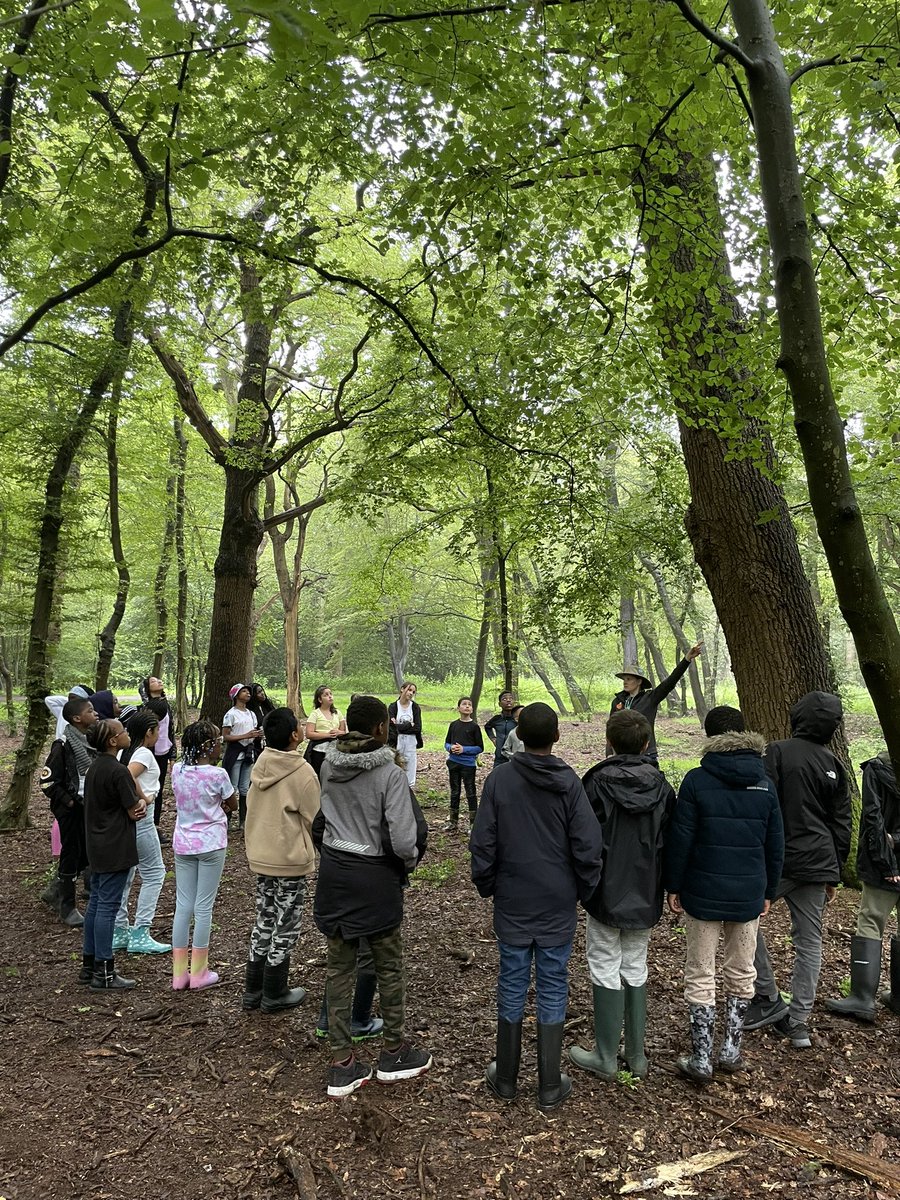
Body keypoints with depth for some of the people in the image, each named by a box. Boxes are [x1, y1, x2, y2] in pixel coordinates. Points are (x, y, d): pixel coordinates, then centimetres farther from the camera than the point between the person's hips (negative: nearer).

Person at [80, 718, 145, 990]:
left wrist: (136, 805, -2)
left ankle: (89, 965, 26)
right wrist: (142, 803, 6)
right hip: (116, 849, -9)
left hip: (97, 846, 9)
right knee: (108, 906, -2)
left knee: (96, 902, 16)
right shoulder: (118, 771, -20)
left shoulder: (94, 768, 8)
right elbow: (134, 811, -16)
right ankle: (103, 973, 5)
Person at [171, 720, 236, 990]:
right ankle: (199, 973, 15)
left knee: (183, 905, 12)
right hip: (210, 845, -5)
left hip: (183, 844, 5)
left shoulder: (178, 770, -3)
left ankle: (179, 972, 19)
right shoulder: (217, 774, -18)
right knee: (203, 907, 5)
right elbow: (232, 806, -3)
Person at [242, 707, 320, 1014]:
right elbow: (315, 819, -12)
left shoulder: (259, 767, -1)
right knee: (286, 927, 9)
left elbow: (253, 811, 8)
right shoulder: (302, 772, -20)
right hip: (291, 860, -6)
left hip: (260, 857, 6)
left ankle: (253, 990, 29)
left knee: (264, 921, 19)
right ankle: (274, 995, 20)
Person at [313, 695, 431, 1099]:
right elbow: (404, 840, -22)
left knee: (339, 967, 14)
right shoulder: (390, 774, -20)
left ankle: (342, 1064, 23)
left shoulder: (329, 766, -2)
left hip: (333, 873, 5)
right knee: (389, 968, 15)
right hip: (375, 879, -5)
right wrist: (411, 861, -3)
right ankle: (394, 1054, 31)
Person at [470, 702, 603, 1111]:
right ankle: (550, 1086, 21)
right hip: (558, 907, 0)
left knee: (512, 988, 13)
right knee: (552, 990, 10)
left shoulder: (499, 780, -10)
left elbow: (483, 844, -7)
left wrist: (487, 887, 8)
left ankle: (506, 1078, 27)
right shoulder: (569, 783, -11)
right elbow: (588, 847, -10)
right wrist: (584, 890, 5)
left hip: (512, 905, 1)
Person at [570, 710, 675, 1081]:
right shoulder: (661, 785, -3)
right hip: (645, 896, 4)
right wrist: (661, 885, 14)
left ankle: (606, 1058, 15)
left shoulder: (598, 782, -15)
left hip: (607, 893, -4)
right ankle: (637, 1056, 24)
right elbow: (670, 840, 3)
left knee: (606, 970, 7)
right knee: (636, 970, 16)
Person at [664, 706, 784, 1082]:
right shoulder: (765, 784, 0)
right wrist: (769, 891, 16)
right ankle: (731, 1052, 27)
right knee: (741, 975, 19)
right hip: (749, 895, 4)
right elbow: (775, 844, 6)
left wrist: (673, 886, -1)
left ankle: (701, 1060, 13)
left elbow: (679, 839, -12)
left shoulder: (697, 780, -12)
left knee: (700, 977, 8)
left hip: (703, 894, -3)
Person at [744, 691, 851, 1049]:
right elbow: (842, 824, 12)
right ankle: (799, 1022, 17)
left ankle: (769, 1000, 12)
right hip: (818, 865, 6)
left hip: (779, 859, -5)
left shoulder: (779, 752, -11)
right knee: (809, 942, 12)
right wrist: (834, 872, 19)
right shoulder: (833, 765, 7)